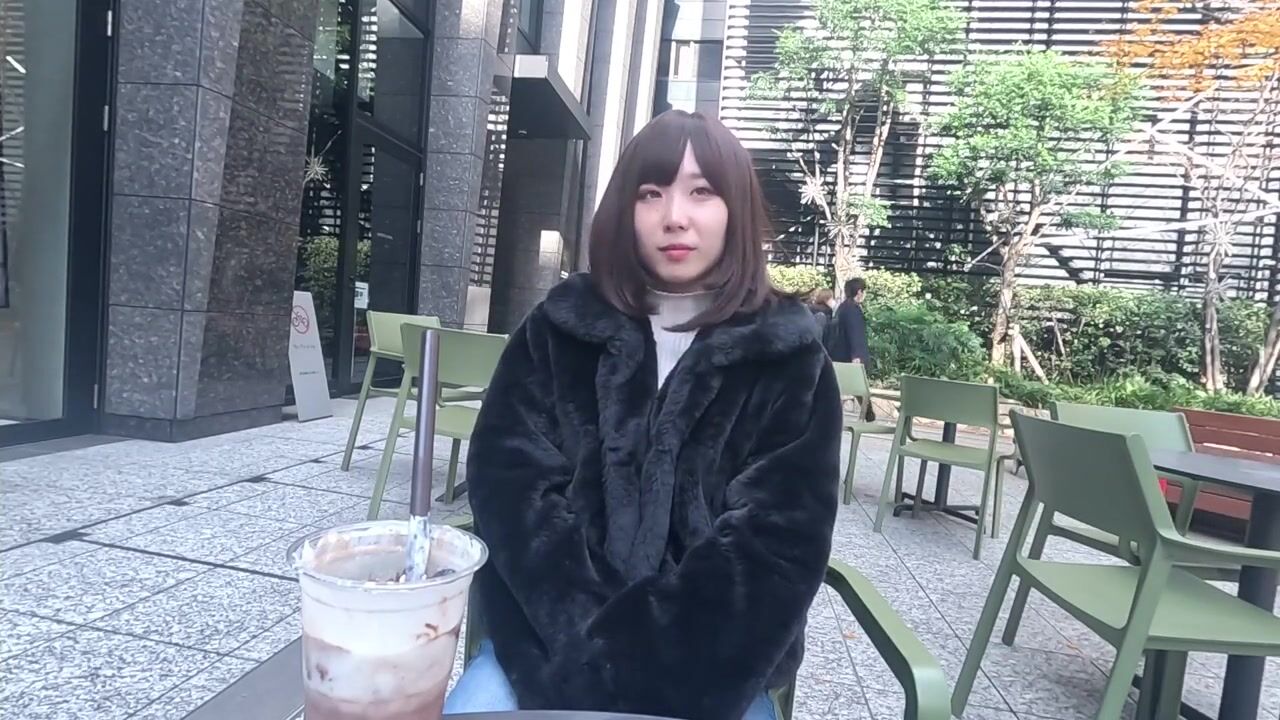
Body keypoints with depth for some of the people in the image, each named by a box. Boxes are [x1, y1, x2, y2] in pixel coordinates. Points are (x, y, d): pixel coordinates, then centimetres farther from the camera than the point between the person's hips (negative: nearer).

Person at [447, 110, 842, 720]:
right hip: (557, 638, 1)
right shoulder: (557, 332, 2)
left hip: (705, 659, 0)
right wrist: (584, 645, -17)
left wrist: (654, 665, -17)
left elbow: (778, 546, -8)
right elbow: (512, 490, -6)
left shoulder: (788, 360, -2)